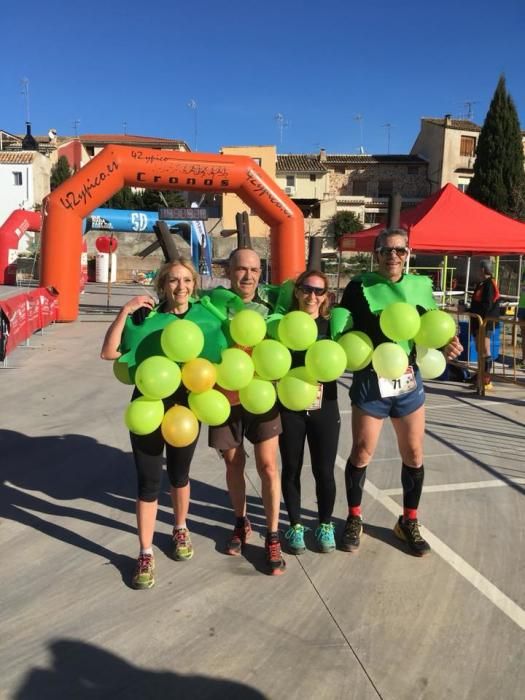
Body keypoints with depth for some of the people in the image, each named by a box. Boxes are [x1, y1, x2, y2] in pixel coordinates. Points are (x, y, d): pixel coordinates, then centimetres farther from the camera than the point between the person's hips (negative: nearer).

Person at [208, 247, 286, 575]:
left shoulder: (269, 308, -1)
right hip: (225, 397, 0)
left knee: (268, 465, -1)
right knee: (234, 463, 14)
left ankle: (273, 537, 13)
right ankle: (241, 523, 37)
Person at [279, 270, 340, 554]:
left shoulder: (332, 325, 2)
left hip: (324, 408, 1)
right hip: (290, 408, -1)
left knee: (324, 471, 8)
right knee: (291, 469, 12)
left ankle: (325, 524, 31)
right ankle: (295, 525, 31)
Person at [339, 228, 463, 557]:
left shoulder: (421, 285, 4)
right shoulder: (360, 287, -7)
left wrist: (447, 346, -8)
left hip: (410, 382, 3)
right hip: (370, 382, -3)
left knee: (414, 455, 11)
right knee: (361, 454, 6)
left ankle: (409, 522, 31)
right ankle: (354, 519, 27)